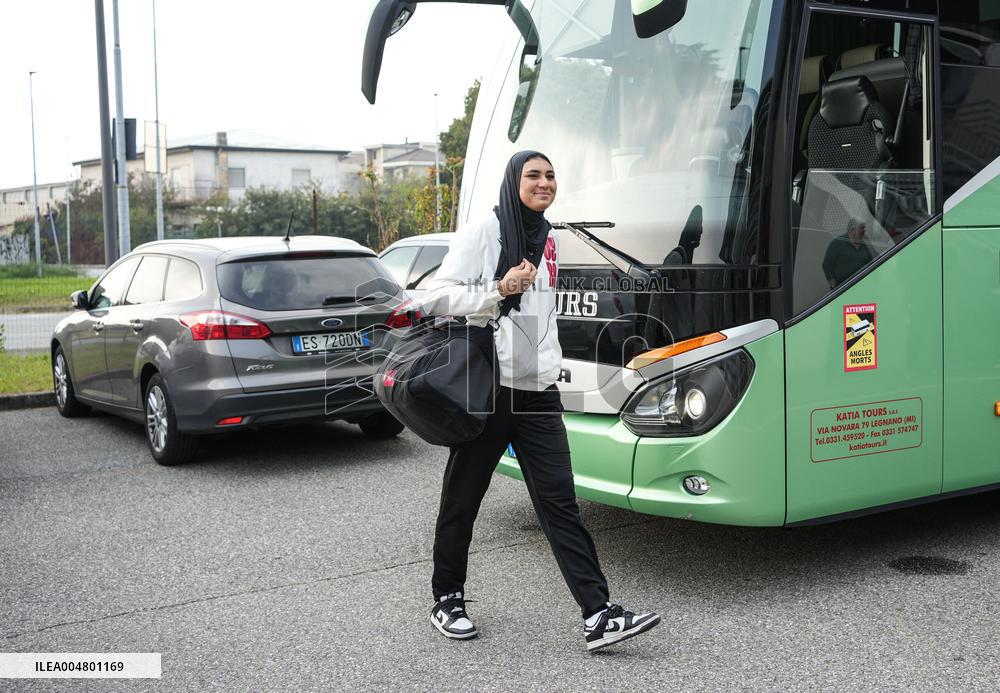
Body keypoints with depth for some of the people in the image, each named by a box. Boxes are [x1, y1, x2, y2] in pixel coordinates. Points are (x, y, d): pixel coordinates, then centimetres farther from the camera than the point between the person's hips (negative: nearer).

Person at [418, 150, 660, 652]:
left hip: (537, 391, 5)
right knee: (462, 498, 8)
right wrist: (500, 290, -20)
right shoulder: (481, 233, -5)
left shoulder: (548, 240, 15)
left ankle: (598, 617, -4)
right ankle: (447, 600, 26)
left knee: (560, 501, -1)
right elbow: (435, 297, -11)